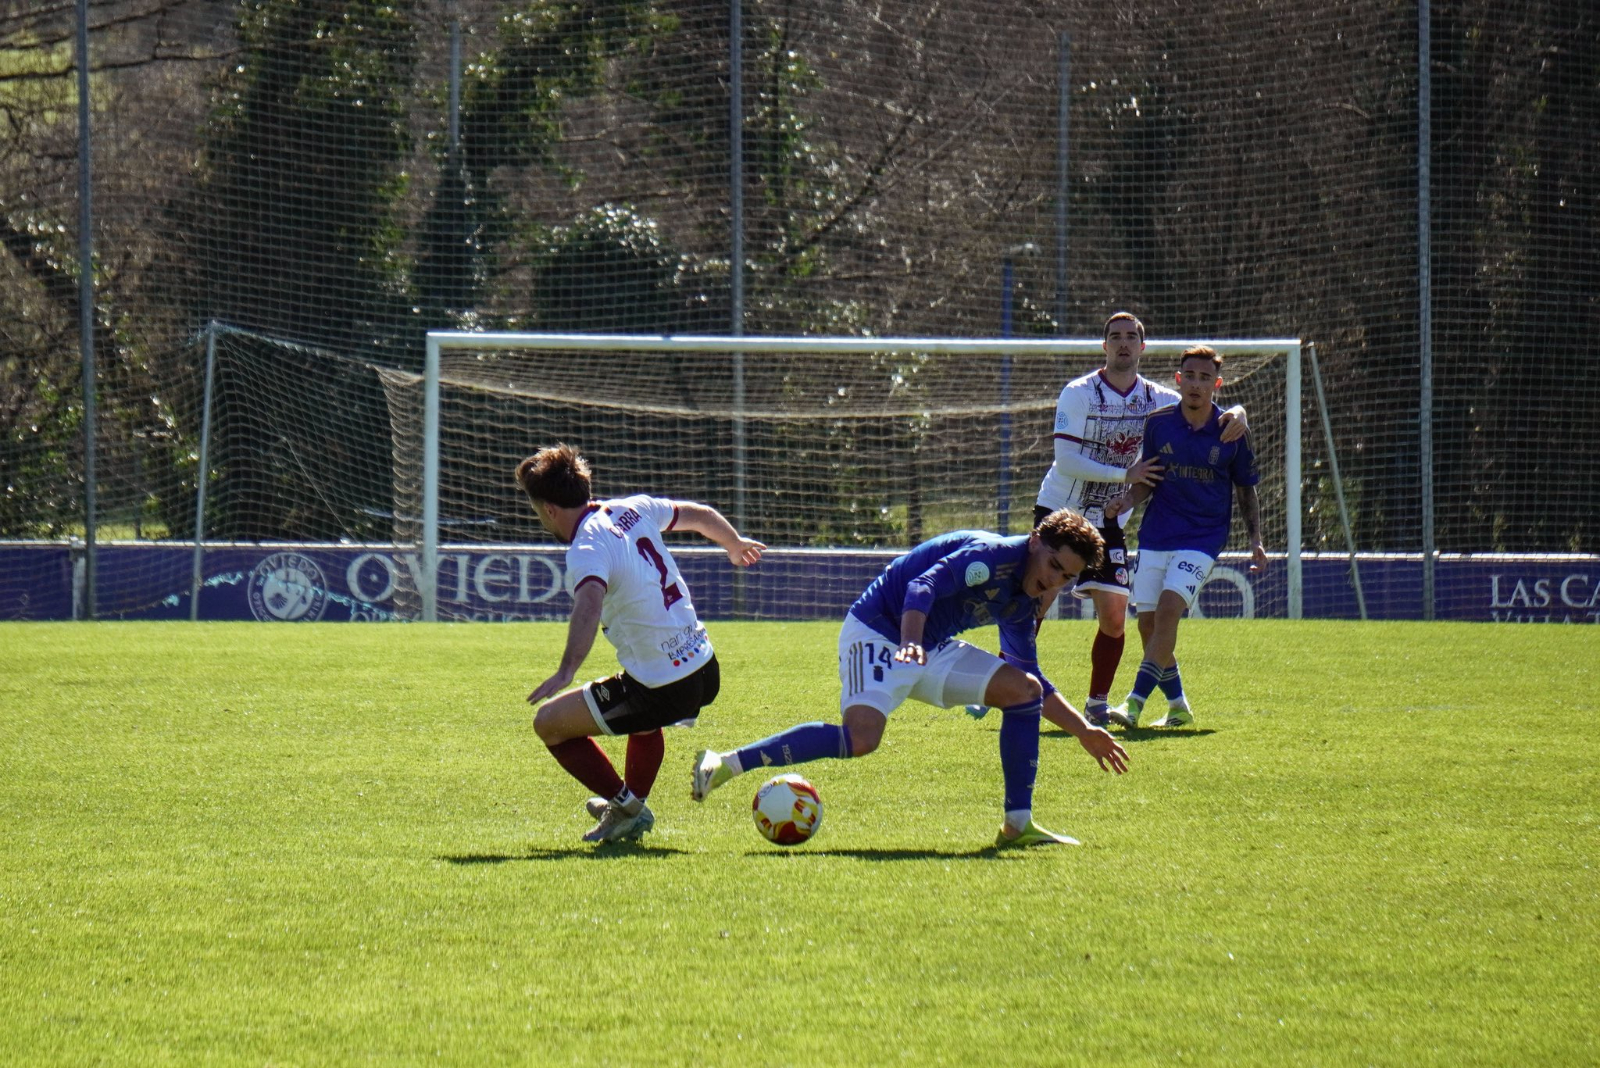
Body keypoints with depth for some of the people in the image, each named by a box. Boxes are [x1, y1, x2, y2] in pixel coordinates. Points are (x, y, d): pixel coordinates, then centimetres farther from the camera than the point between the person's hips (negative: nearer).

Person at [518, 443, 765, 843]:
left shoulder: (586, 550, -18)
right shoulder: (634, 509, 5)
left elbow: (589, 604, -38)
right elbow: (700, 515, 21)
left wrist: (566, 671, -49)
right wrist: (735, 544, 42)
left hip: (662, 689, -8)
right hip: (706, 673, 8)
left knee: (550, 722, 6)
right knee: (644, 717, 41)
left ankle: (625, 804, 11)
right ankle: (631, 810, 39)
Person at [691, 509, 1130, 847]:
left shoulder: (1022, 606, 10)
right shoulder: (992, 555, -18)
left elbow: (1035, 684, 22)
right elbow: (922, 587, -32)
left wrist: (1084, 731, 18)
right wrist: (910, 644, -49)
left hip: (933, 648, 9)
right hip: (877, 632, -9)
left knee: (1024, 690, -1)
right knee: (860, 738, -30)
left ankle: (1018, 824, 1)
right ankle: (724, 764, -26)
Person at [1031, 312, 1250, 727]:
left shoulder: (1158, 399, 2)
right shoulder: (1079, 393, -10)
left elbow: (1209, 417, 10)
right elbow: (1067, 460, -17)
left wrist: (1236, 416, -14)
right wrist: (1125, 474, -21)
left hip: (1107, 521, 3)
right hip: (1058, 510, -3)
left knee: (1114, 617, -6)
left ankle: (1097, 704, 7)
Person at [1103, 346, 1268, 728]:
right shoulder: (1158, 423, 1)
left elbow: (1246, 490, 8)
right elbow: (1148, 479, 10)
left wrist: (1255, 540, 1)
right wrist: (1129, 498, -11)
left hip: (1202, 538, -3)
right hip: (1155, 535, 3)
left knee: (1168, 609, -22)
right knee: (1148, 623, 3)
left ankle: (1135, 703, -26)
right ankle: (1177, 706, 22)